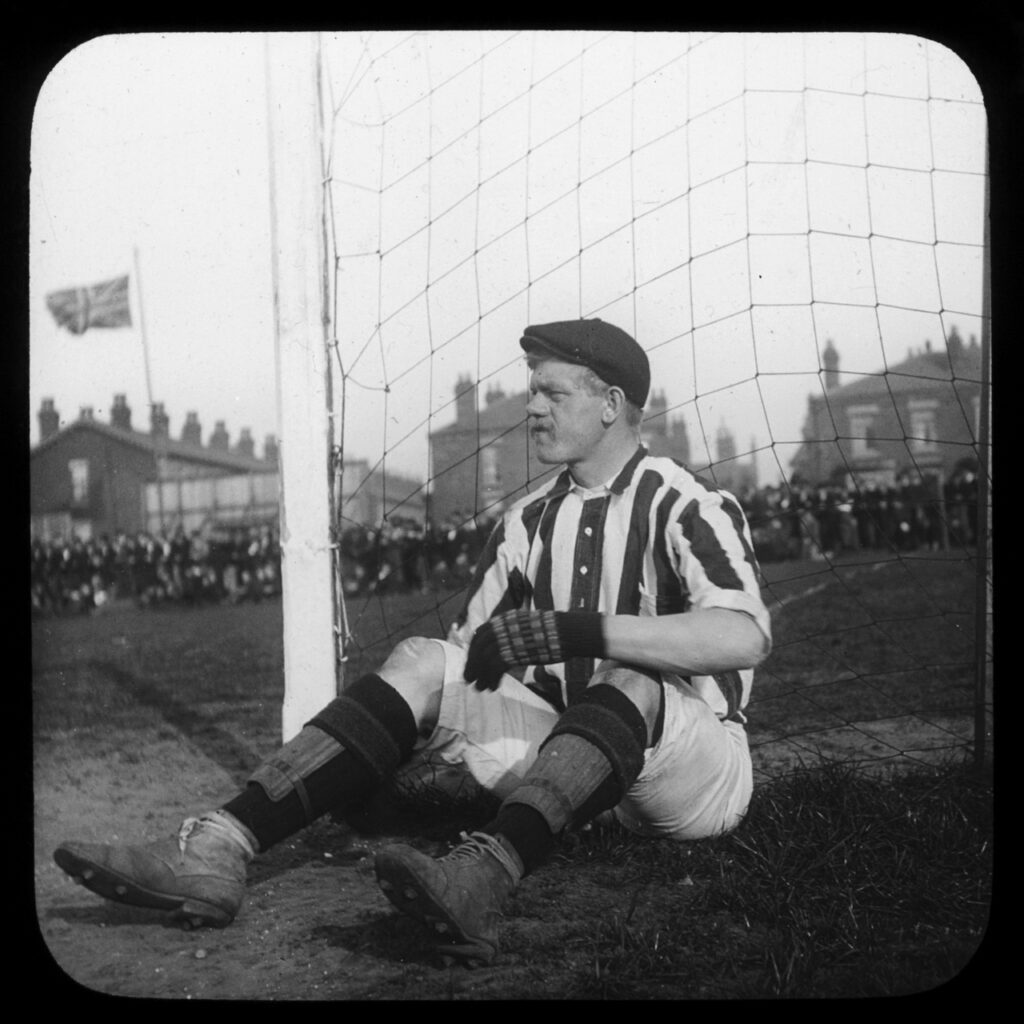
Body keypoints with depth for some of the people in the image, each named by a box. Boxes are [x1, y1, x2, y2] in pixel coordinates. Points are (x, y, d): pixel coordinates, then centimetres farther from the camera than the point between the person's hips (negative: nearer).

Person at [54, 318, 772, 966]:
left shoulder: (685, 505, -10)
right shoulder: (529, 521, 12)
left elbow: (745, 638, -28)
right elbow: (470, 651, 11)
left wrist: (577, 632, -34)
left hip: (697, 771, -5)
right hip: (569, 758, 5)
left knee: (628, 681, -36)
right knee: (425, 662, -14)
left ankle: (487, 876, -59)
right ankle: (220, 850, -30)